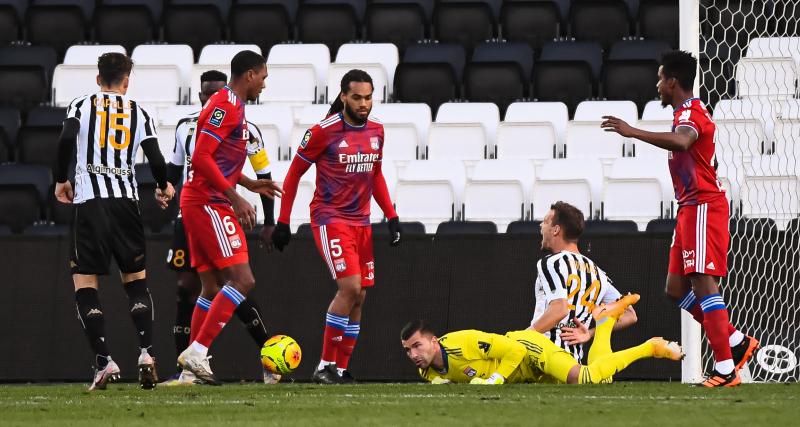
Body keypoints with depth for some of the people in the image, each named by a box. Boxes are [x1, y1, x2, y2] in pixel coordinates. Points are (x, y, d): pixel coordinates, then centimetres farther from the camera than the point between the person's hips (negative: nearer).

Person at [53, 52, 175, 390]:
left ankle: (104, 361, -9)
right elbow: (156, 159, 1)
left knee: (84, 284, 3)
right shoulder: (139, 113, 10)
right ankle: (146, 352, -2)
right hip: (126, 200, 2)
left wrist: (61, 180, 4)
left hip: (89, 202, -2)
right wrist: (164, 188, 22)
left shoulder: (81, 106, 6)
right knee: (136, 280, 15)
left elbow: (66, 139, -11)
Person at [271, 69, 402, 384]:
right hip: (330, 219, -7)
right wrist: (283, 222, -4)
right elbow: (294, 174, -3)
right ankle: (325, 366, -12)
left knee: (359, 297, 4)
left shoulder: (376, 131, 7)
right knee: (350, 287, -19)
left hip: (361, 222, 7)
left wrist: (391, 216, 13)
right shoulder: (324, 132, -11)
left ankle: (341, 369, 11)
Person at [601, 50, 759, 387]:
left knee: (703, 283, -14)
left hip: (703, 207, -11)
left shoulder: (690, 112, -14)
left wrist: (632, 132, -41)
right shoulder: (689, 112, 19)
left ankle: (725, 369, -16)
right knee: (676, 288, 10)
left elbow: (681, 141, -38)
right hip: (690, 208, 11)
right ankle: (737, 342, 15)